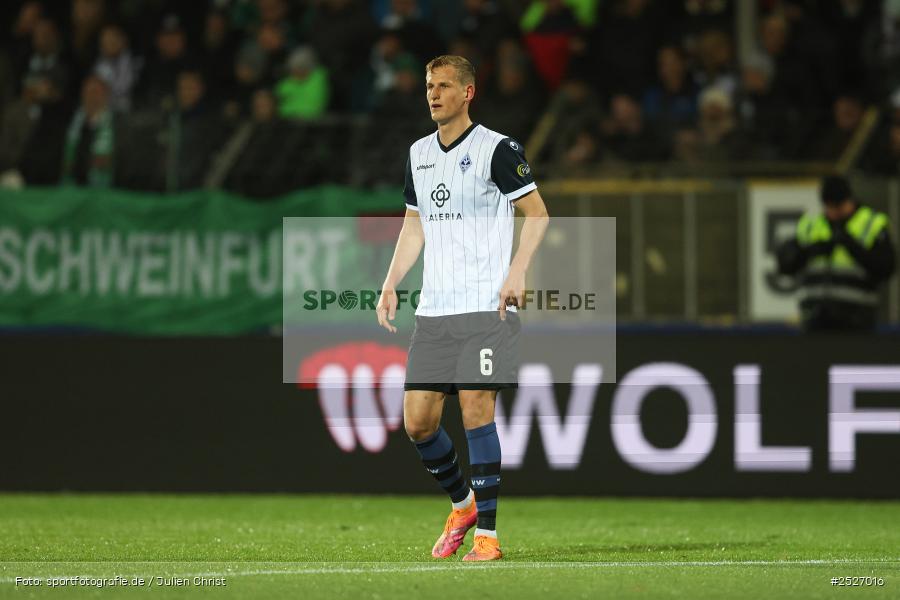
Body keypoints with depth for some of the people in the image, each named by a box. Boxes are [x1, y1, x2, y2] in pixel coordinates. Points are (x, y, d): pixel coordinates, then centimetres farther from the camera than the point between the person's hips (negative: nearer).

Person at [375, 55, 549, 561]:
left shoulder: (497, 149, -4)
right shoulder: (419, 154, 16)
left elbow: (537, 213, -2)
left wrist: (517, 272, -14)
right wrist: (390, 285, 13)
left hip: (485, 307, -6)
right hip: (433, 311, 6)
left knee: (477, 412, -11)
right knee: (418, 421, 1)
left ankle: (487, 535, -5)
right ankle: (462, 505, 25)